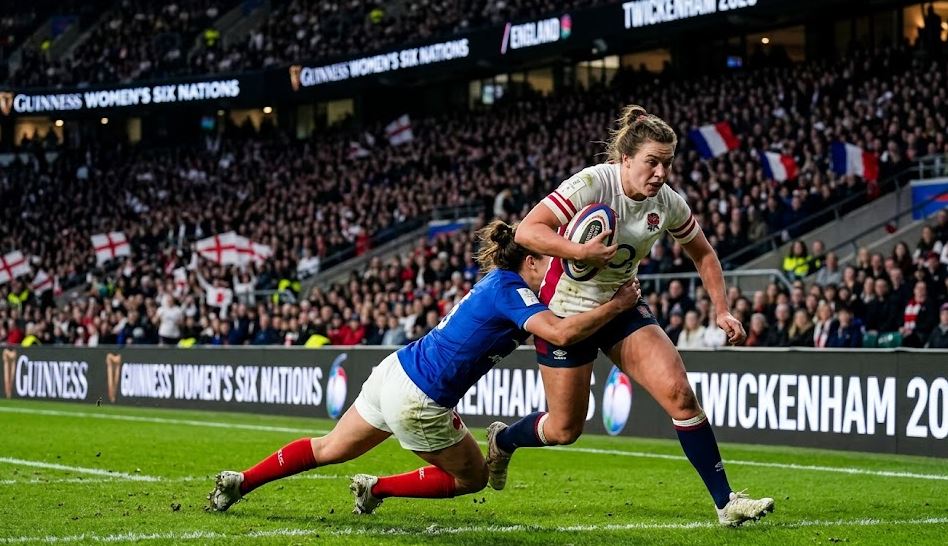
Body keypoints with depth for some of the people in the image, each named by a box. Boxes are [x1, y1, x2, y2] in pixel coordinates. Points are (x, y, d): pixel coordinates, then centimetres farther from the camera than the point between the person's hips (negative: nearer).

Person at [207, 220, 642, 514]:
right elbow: (561, 332, -32)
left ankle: (239, 482, 21)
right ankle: (376, 489, 12)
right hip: (417, 401, -9)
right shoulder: (510, 291, -17)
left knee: (329, 450, 22)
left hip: (395, 370, 9)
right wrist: (617, 305, -24)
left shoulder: (498, 283, 11)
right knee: (472, 477, 12)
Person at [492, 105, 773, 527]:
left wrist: (721, 311, 1)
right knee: (565, 429, 3)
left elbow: (702, 254, 10)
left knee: (679, 394, -15)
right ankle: (502, 439, 37)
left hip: (621, 309, 4)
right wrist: (579, 251, -41)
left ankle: (725, 502, -10)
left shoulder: (668, 204, -7)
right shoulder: (593, 183, -24)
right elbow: (527, 231, -29)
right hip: (566, 312, -4)